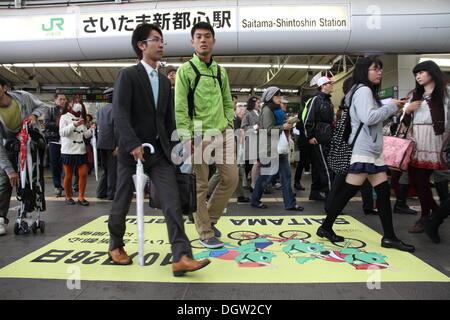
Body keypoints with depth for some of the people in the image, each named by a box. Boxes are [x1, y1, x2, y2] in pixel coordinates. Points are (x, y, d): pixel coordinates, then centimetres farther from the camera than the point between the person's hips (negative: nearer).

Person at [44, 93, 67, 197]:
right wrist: (58, 124, -10)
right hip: (53, 141, 0)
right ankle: (57, 187, 12)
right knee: (55, 165, 3)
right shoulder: (50, 110, 8)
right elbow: (46, 123, -3)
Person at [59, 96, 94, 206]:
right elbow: (62, 132, -12)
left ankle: (81, 197, 8)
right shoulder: (65, 117, 1)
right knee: (68, 175, 4)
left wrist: (91, 129, -3)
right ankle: (68, 197, 19)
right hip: (68, 151, -5)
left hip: (81, 150, 5)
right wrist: (74, 125, -23)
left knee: (83, 174, -1)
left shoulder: (82, 118, 17)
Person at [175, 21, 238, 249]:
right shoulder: (185, 70, 0)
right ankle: (205, 233, 14)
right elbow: (179, 108, -7)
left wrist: (229, 126, 7)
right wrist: (187, 139, -14)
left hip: (222, 134, 6)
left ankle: (210, 219, 25)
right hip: (199, 135, -5)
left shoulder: (220, 71, 16)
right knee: (200, 185, 0)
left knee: (231, 179, 5)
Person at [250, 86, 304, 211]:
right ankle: (255, 200, 18)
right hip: (270, 148, -9)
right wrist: (283, 127, -15)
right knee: (265, 176, 1)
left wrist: (287, 125, 10)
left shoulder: (277, 109, 18)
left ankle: (290, 203, 8)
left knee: (286, 175, 4)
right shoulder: (267, 110, -11)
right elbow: (268, 130, -19)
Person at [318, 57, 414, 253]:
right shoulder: (363, 90, -9)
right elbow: (368, 118, -22)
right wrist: (391, 107, -9)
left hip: (373, 151, 10)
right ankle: (325, 228, 5)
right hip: (362, 150, -10)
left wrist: (394, 109, 12)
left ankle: (389, 237, 11)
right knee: (348, 191, -6)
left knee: (384, 192, 6)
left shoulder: (368, 91, 21)